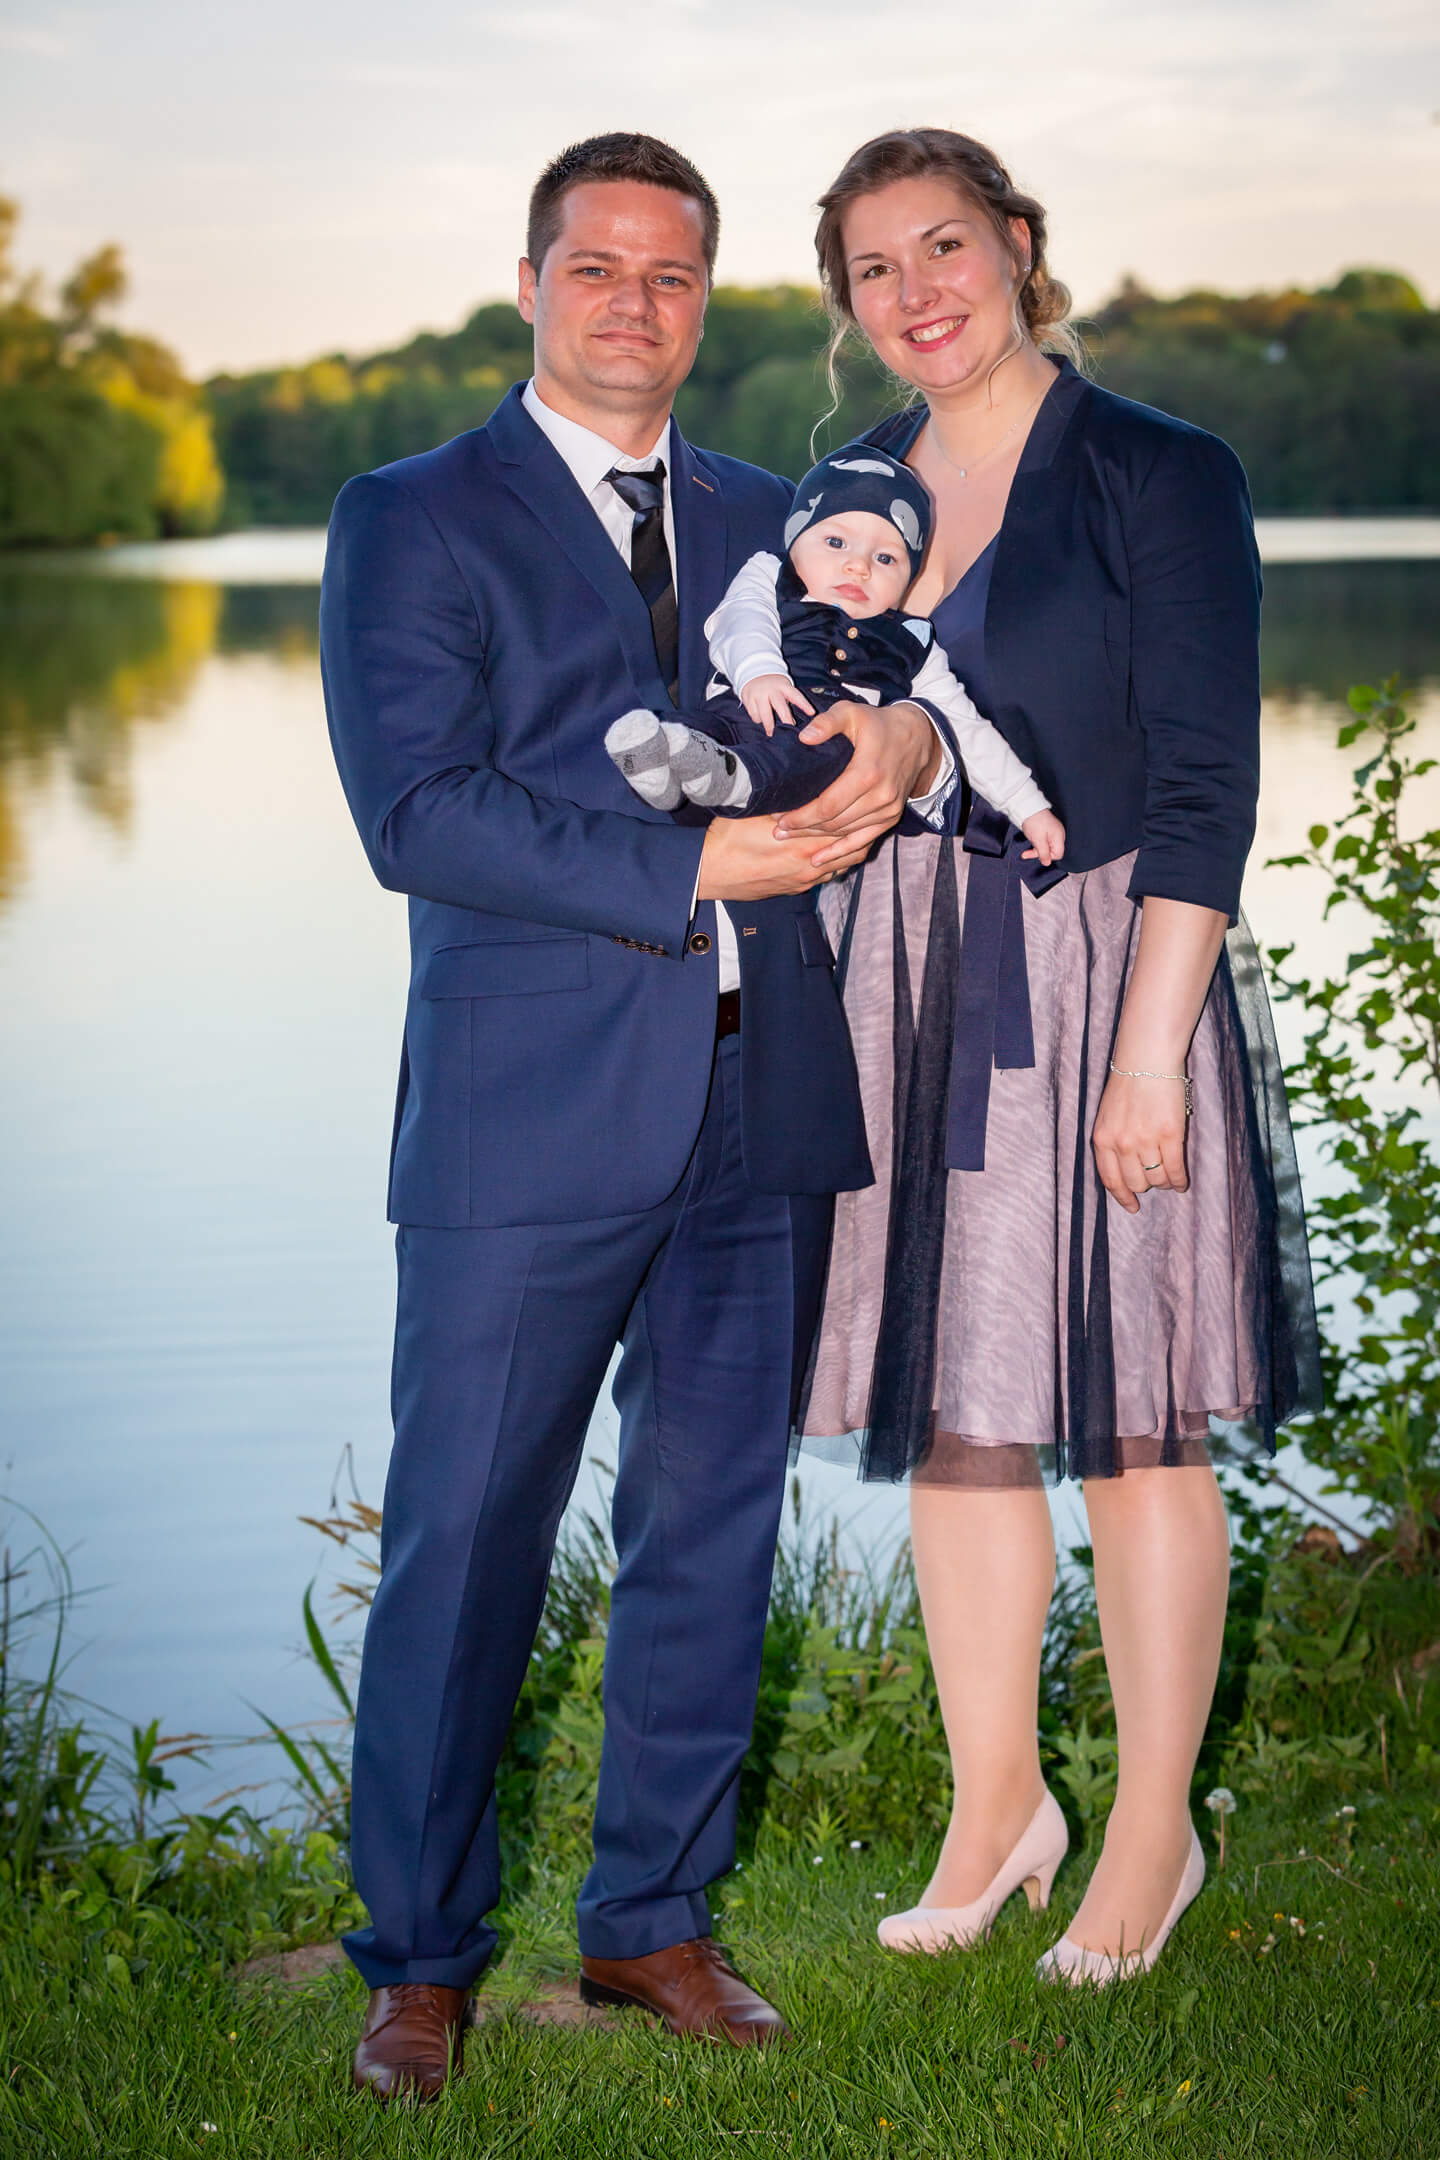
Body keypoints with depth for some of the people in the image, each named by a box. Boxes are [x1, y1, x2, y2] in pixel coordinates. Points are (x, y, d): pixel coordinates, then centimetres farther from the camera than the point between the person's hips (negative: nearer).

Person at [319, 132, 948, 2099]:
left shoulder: (768, 523, 18)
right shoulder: (413, 521, 2)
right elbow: (416, 813, -9)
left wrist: (910, 726, -10)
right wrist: (689, 875, -16)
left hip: (762, 1111, 5)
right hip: (528, 1116, -4)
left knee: (713, 1531, 11)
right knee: (463, 1543, 0)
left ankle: (653, 1917, 26)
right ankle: (422, 1955, 16)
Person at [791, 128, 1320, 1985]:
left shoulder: (1160, 478, -7)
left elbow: (1206, 789, -11)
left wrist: (1147, 1051, -17)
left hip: (1101, 975, -5)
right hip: (906, 993, 5)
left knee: (1131, 1428, 3)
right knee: (949, 1412, 11)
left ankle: (1154, 1829, 18)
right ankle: (995, 1802, 26)